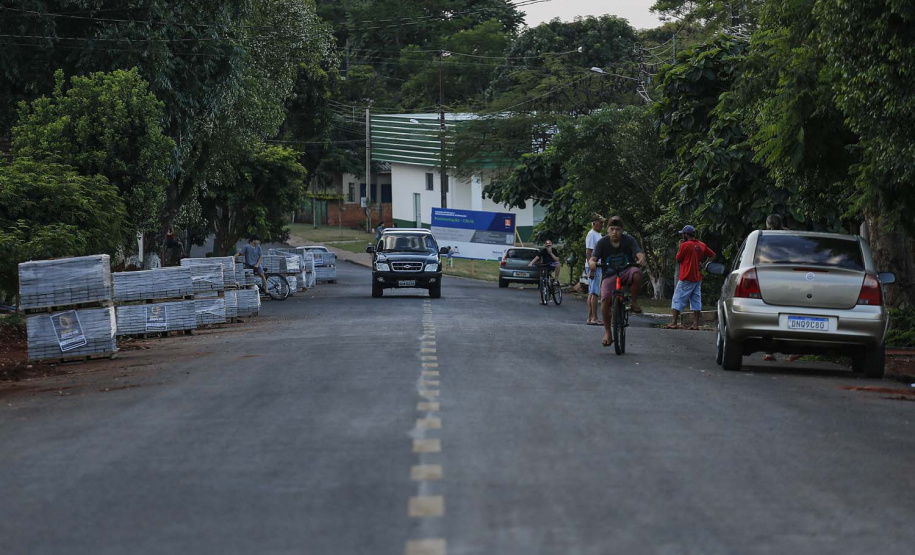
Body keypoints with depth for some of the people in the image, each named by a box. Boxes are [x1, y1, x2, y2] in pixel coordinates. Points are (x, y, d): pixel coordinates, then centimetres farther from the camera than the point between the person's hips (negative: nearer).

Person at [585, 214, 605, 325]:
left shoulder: (598, 235, 19)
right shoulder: (591, 235, -12)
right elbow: (588, 252, -18)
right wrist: (591, 267, -24)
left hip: (598, 266, 10)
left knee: (592, 293, 10)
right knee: (595, 293, -10)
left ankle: (590, 318, 12)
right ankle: (594, 318, -11)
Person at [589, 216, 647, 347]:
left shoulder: (629, 240, -4)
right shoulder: (602, 243, -5)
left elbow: (639, 253, -17)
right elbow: (593, 258, -16)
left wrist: (641, 259, -43)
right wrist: (592, 263, -42)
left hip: (626, 272, 0)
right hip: (609, 276, 0)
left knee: (637, 273, -35)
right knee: (605, 299, -23)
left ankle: (634, 302, -13)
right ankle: (607, 332, -9)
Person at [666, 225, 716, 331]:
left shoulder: (685, 245, -13)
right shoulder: (702, 245, 7)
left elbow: (678, 259, -4)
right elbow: (712, 255, 14)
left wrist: (680, 246, 5)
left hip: (686, 279, -7)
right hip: (698, 278, 7)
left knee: (677, 300, -3)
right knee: (696, 301, 8)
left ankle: (673, 323, -8)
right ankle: (696, 324, 5)